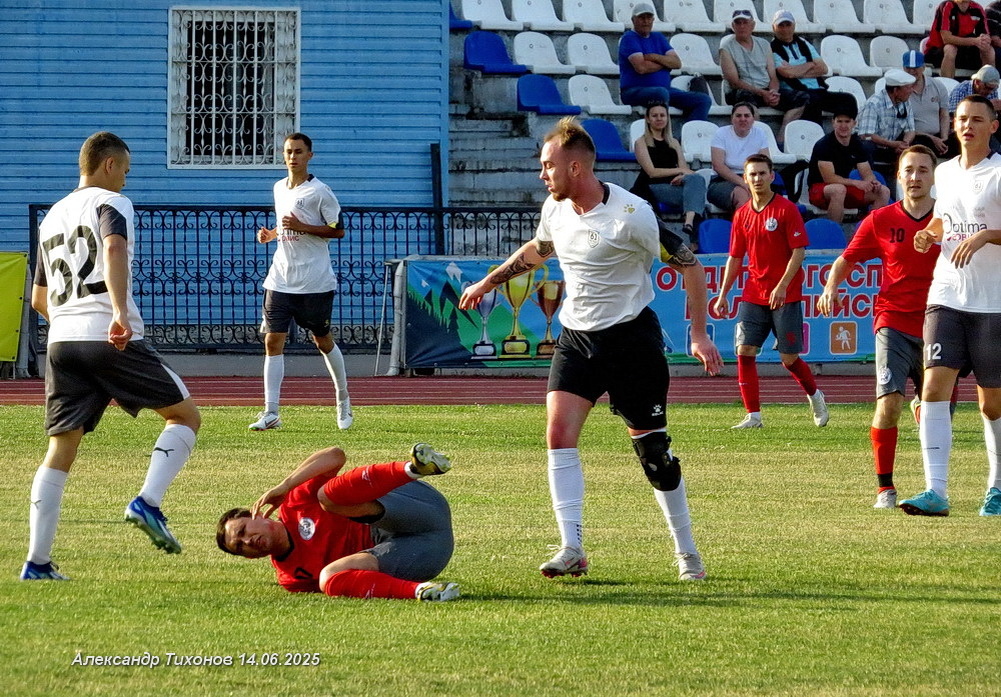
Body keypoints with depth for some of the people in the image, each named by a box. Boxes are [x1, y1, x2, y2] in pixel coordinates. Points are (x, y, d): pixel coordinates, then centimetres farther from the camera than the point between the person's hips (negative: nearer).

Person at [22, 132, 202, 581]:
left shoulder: (52, 217, 24)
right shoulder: (110, 203, 2)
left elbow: (39, 298, 30)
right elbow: (114, 248, -21)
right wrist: (120, 312, -32)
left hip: (61, 342, 7)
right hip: (111, 340, -6)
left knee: (60, 451, 8)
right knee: (185, 414, 7)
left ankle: (37, 563, 2)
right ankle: (147, 503, -12)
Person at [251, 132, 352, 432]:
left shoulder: (319, 191, -8)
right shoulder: (279, 188, 12)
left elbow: (338, 230, -8)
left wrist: (302, 227, -18)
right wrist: (270, 234, 5)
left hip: (315, 282, -5)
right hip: (281, 280, 5)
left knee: (323, 340, 7)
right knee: (273, 340, -6)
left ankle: (343, 399, 29)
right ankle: (271, 412, -9)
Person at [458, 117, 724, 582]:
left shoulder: (631, 216, -20)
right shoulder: (556, 209, 0)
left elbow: (688, 264, -12)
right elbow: (537, 249, 24)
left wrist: (699, 334, -13)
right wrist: (488, 282, 30)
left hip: (631, 337, -5)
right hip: (576, 338, 6)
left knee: (651, 446, -1)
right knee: (558, 432, -12)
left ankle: (686, 552, 15)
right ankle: (572, 551, -12)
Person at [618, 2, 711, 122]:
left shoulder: (658, 37, 19)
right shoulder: (629, 39, -2)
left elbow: (677, 63, 6)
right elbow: (641, 67, -17)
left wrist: (655, 57, -10)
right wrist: (666, 63, 0)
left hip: (664, 89, 7)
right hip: (634, 92, -7)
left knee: (704, 100, -8)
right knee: (661, 92, -41)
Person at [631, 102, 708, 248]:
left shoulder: (673, 143, 26)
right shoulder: (642, 142, 10)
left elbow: (685, 169, 14)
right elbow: (651, 172, -3)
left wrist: (683, 176, -11)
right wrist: (680, 171, -8)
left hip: (674, 185, 5)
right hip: (654, 188, -5)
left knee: (696, 179, -31)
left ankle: (689, 221, -54)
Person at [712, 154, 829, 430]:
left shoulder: (786, 209, -6)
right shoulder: (742, 215, 9)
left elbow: (798, 251, -10)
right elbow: (735, 258, 14)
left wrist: (782, 286, -20)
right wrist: (723, 295, 9)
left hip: (785, 296, -5)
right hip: (753, 295, 5)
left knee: (789, 358, -1)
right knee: (745, 351, -8)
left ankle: (815, 396, 27)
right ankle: (753, 415, -3)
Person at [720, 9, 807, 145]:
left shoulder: (763, 44, 15)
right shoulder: (727, 47, 0)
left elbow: (773, 76, 10)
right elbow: (734, 81, -9)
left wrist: (773, 92, -14)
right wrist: (761, 93, -19)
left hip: (767, 90, 5)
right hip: (744, 90, -5)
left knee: (802, 98, -16)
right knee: (747, 98, -41)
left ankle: (781, 140, -25)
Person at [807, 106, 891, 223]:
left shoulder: (857, 144, 4)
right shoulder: (824, 144, -16)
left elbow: (867, 173, 1)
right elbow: (828, 178, -23)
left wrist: (873, 182, -23)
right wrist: (855, 183, -32)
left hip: (846, 188, 7)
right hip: (819, 190, -7)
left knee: (883, 192, -7)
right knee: (839, 189, -40)